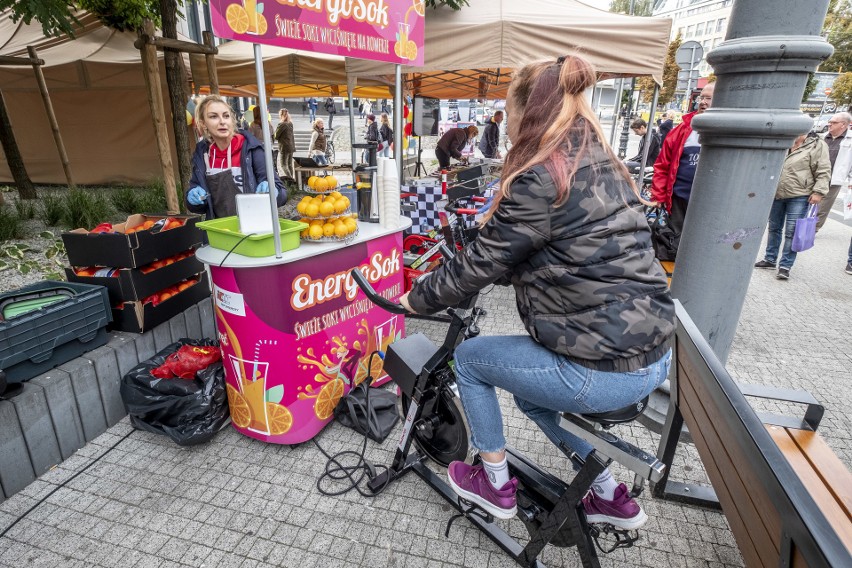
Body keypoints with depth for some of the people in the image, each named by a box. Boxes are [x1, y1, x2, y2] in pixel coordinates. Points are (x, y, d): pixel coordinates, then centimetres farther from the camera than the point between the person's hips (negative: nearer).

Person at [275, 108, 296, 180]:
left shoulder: (282, 124, -13)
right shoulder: (290, 124, 10)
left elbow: (276, 136, -9)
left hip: (284, 147, -8)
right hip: (291, 147, 8)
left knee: (283, 166, -4)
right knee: (289, 165, 13)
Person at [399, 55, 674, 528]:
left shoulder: (541, 178, -18)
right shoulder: (604, 165, 10)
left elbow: (480, 264, -13)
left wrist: (415, 299, 2)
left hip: (606, 369, -9)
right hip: (655, 351, 9)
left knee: (469, 357, 11)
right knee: (531, 392, 29)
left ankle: (496, 485, 28)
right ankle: (612, 496, 34)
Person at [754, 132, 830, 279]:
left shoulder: (817, 145, -5)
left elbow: (823, 172, -8)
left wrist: (818, 192, -17)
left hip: (799, 197, -5)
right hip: (776, 194, 6)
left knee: (791, 232, -4)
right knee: (774, 228, 15)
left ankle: (785, 266, 2)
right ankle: (770, 259, 27)